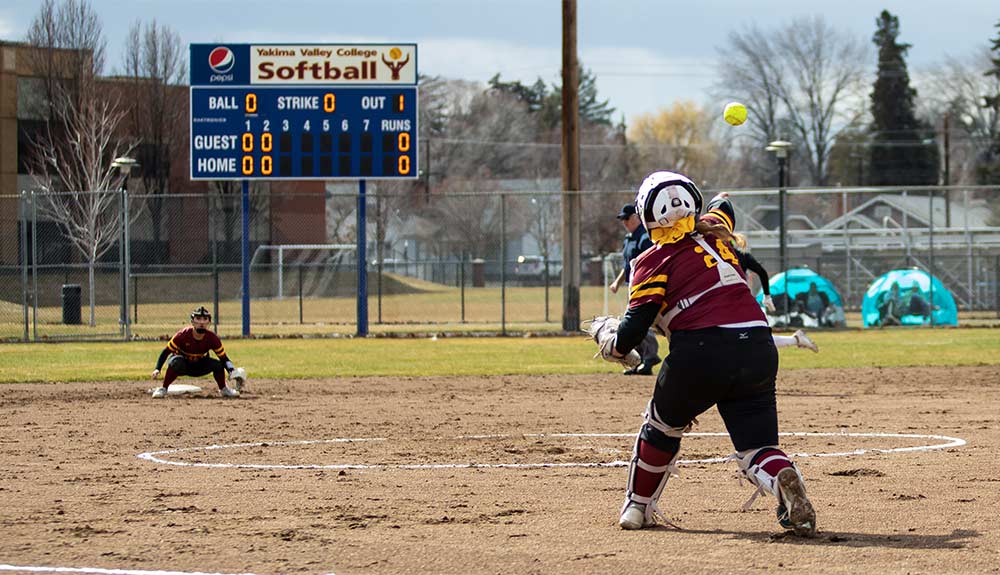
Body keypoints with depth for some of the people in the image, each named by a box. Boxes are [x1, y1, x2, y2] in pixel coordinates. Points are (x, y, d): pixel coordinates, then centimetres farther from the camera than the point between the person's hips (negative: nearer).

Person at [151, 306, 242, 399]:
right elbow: (165, 352, -21)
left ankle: (224, 389, 5)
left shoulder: (212, 338, -21)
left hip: (200, 366, 3)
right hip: (182, 365, -3)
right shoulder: (183, 335, -28)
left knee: (218, 365, -24)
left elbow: (224, 358, -16)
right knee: (176, 362, -38)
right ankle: (163, 389, -21)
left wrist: (232, 370, -36)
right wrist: (157, 369, -34)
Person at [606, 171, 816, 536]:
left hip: (701, 354, -4)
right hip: (759, 350, 4)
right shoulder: (716, 237, 18)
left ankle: (638, 507, 31)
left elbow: (636, 324, -2)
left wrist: (614, 348, 15)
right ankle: (783, 479, -27)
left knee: (662, 425, 24)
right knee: (756, 448, 6)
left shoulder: (653, 262, 3)